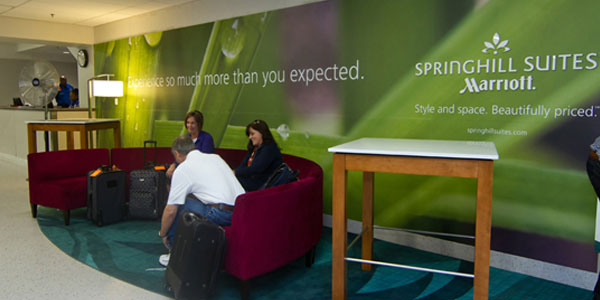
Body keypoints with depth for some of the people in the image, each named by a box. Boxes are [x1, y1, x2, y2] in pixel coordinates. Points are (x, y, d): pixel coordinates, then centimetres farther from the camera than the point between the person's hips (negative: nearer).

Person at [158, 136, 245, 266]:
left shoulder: (182, 169, 1)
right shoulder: (215, 157, 21)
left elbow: (171, 210, 3)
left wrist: (163, 234, 20)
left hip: (221, 215, -8)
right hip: (243, 210, 8)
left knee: (177, 205, 8)